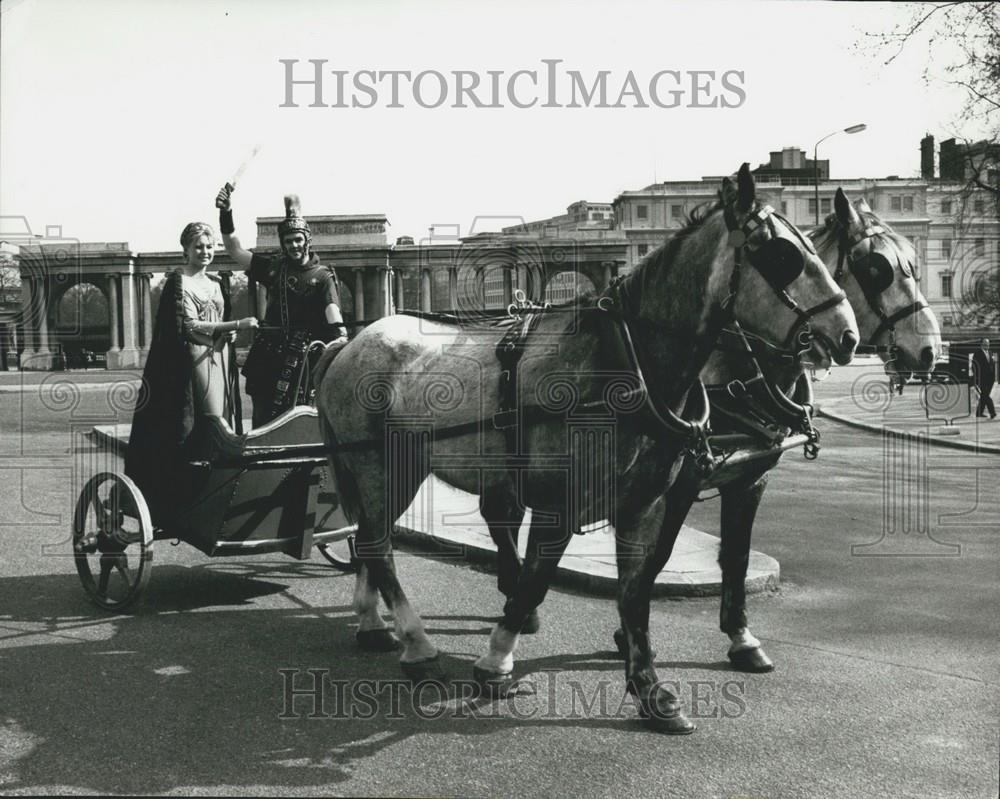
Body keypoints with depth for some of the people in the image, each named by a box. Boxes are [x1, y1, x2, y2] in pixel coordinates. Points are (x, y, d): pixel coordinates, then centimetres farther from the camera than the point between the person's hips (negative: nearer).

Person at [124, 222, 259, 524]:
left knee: (223, 420, 2)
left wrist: (231, 334, 3)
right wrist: (236, 325, -20)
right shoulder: (178, 282, -4)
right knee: (212, 423, -13)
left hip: (219, 360, 7)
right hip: (191, 361, -7)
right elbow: (190, 325, -13)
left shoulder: (217, 284, 17)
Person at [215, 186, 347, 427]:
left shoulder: (322, 276, 1)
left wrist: (339, 335, -33)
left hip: (300, 357, -4)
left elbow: (332, 310, -13)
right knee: (262, 420, 7)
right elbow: (235, 250, 16)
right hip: (267, 354, 5)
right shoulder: (273, 268, 14)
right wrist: (226, 214, 5)